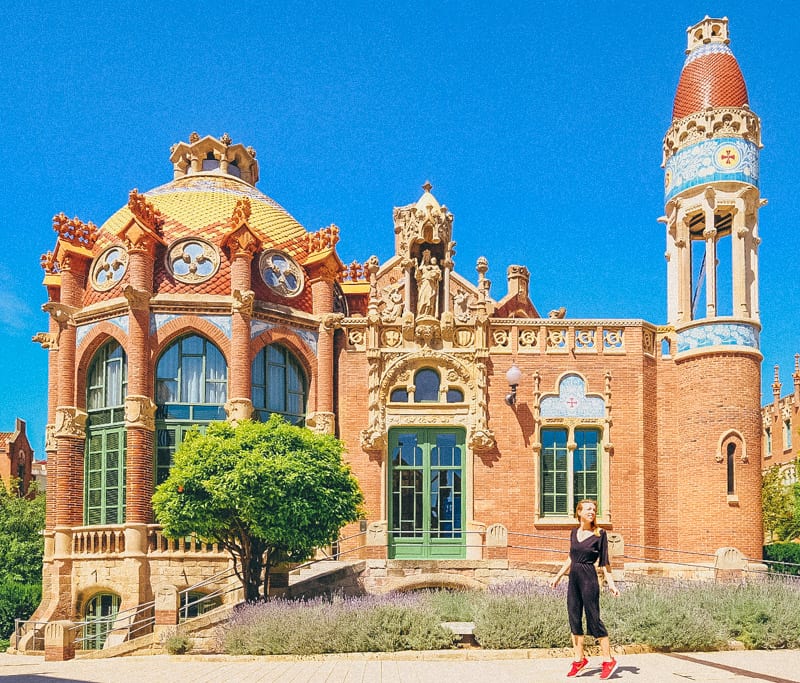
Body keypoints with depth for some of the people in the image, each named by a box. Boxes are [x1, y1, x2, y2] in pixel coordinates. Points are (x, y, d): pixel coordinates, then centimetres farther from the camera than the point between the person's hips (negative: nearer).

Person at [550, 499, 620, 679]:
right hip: (574, 579, 6)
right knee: (574, 619, 7)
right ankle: (579, 660, 16)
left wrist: (611, 583, -9)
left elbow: (604, 562, -3)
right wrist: (558, 576, 22)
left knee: (594, 619, -4)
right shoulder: (574, 532, 10)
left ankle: (608, 661, 6)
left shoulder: (599, 533, -5)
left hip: (589, 578, -6)